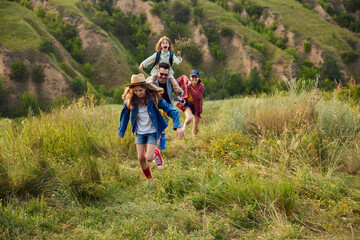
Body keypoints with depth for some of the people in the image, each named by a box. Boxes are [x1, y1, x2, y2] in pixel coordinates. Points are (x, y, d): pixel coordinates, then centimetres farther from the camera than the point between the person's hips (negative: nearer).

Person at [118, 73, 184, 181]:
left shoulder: (154, 98, -18)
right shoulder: (130, 100, -11)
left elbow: (171, 111, -15)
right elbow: (125, 116, 6)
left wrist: (178, 127, -25)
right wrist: (121, 132, 14)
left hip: (152, 132, -3)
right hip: (139, 132, 3)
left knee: (149, 158, -13)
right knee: (141, 158, 4)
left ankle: (156, 153, 24)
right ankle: (149, 179, 29)